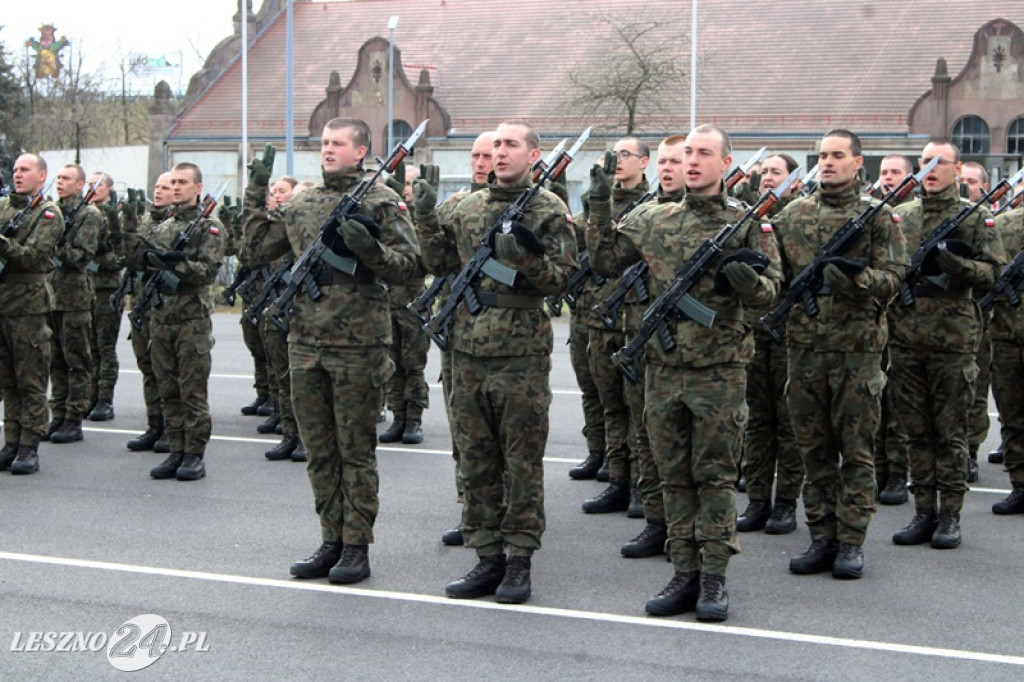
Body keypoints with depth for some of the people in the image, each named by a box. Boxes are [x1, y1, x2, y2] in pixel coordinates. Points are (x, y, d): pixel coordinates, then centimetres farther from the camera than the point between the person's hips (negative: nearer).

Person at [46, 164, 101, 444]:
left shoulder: (90, 215, -5)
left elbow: (83, 256, -12)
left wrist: (57, 247, -21)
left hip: (74, 296, -6)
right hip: (50, 293, 7)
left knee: (76, 361, -1)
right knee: (56, 360, 10)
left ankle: (74, 421, 2)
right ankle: (58, 418, 16)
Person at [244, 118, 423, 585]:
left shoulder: (381, 202, -2)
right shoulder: (301, 204, 13)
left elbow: (410, 266, -7)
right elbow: (259, 251, 19)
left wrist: (370, 249, -22)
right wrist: (256, 200, 12)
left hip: (358, 346, -5)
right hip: (306, 343, 6)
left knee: (356, 450, 1)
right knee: (319, 450, 10)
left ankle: (357, 547, 8)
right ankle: (331, 541, 19)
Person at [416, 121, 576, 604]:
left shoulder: (549, 211, -2)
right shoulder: (468, 208, 13)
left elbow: (562, 277, -7)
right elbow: (444, 262, 19)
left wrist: (523, 254, -22)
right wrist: (426, 219, 8)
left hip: (522, 353, -5)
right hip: (468, 350, 6)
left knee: (522, 461, 1)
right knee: (476, 460, 9)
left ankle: (519, 560, 8)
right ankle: (488, 557, 17)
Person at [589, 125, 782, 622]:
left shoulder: (748, 222, -1)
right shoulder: (655, 219, 10)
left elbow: (770, 292, -4)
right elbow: (607, 256, 16)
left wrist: (746, 277, -25)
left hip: (719, 370, -4)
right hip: (663, 366, 4)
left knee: (715, 477, 2)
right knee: (674, 477, 8)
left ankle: (713, 579, 9)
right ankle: (684, 575, 16)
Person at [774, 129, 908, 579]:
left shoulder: (878, 216, 1)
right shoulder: (792, 215, 11)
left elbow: (891, 278, -6)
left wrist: (854, 278, -23)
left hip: (857, 348, -3)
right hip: (805, 348, 3)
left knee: (856, 450, 2)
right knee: (814, 450, 8)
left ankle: (851, 543, 8)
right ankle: (822, 539, 16)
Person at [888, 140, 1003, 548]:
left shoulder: (976, 218, 2)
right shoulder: (903, 217, 13)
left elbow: (993, 273, -5)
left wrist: (953, 263, -21)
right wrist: (909, 276, -4)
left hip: (952, 339, -4)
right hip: (906, 339, 4)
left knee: (950, 433, 1)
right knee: (916, 431, 7)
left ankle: (950, 515, 8)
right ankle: (924, 512, 14)